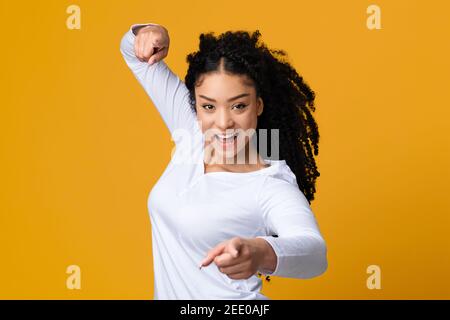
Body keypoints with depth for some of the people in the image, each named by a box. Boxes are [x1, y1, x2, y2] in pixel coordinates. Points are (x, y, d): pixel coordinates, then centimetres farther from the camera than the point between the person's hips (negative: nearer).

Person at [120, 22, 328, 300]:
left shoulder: (272, 188, -25)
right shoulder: (192, 134, -7)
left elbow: (314, 253, -44)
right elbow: (136, 54, 3)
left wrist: (262, 252, -65)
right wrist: (149, 33, -20)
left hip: (229, 298, -6)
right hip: (167, 292, 6)